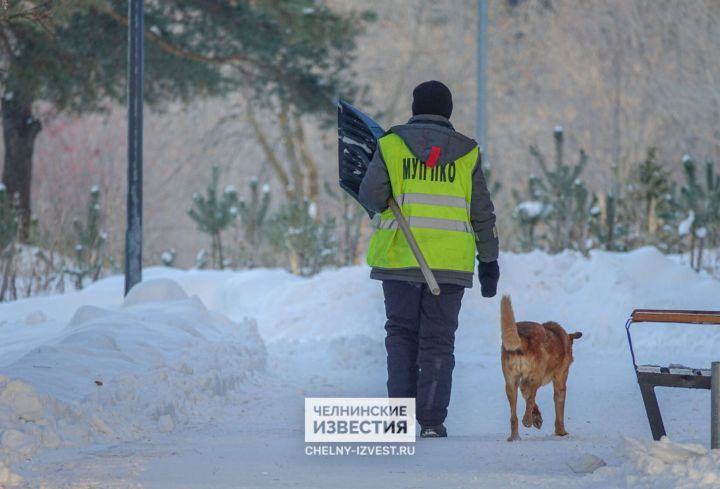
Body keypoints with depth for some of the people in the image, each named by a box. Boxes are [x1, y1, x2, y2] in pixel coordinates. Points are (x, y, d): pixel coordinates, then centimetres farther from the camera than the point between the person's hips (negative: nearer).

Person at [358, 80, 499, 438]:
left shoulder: (391, 145, 2)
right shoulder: (466, 153, 6)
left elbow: (371, 198, -6)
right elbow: (483, 213, 7)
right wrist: (489, 261, 14)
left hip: (400, 257, -1)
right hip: (451, 261, 1)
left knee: (401, 332, 12)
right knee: (438, 340, 5)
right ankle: (431, 421, -2)